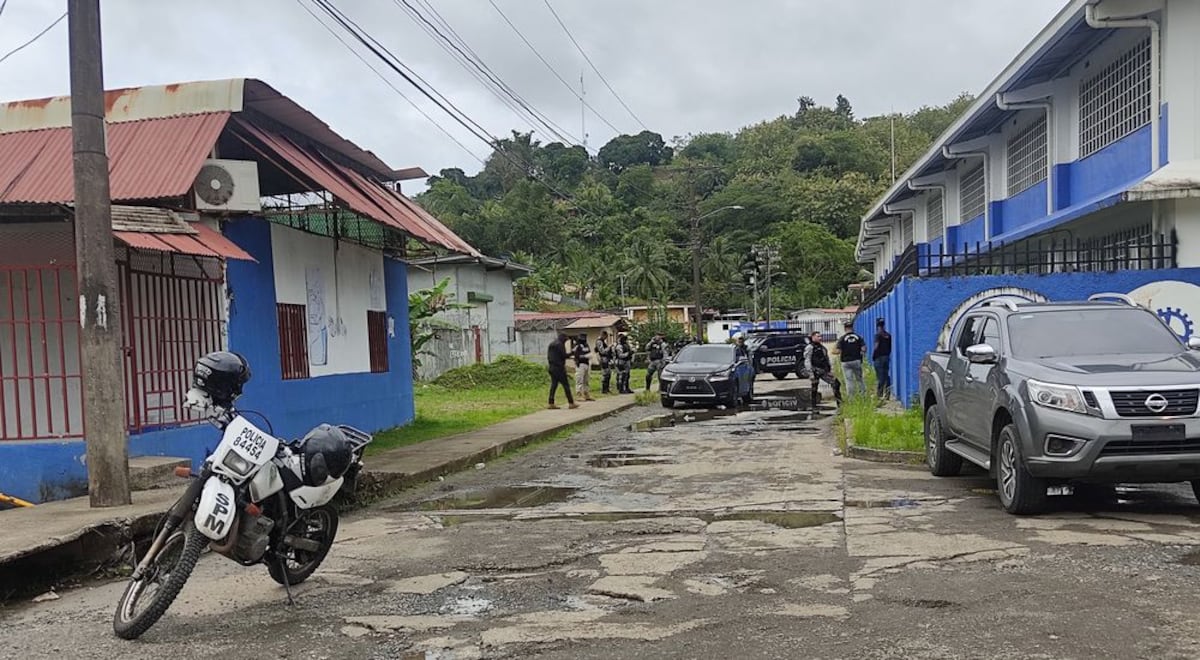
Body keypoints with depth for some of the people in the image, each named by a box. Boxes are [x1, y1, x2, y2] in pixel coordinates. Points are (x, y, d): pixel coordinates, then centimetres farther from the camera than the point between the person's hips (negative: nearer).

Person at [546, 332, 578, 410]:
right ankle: (571, 403, 0)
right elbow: (564, 356, -15)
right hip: (559, 368, -9)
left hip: (551, 367, 9)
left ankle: (551, 404, 4)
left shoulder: (551, 344, 14)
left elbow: (548, 356, 17)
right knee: (566, 385, -3)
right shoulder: (560, 344, -13)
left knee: (553, 385, 8)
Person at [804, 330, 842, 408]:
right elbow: (807, 361, -11)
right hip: (816, 371, -7)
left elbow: (827, 359, 24)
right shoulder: (810, 347, -6)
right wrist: (810, 373, -17)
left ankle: (840, 403, 6)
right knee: (814, 390, -2)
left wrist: (830, 369, 17)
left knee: (836, 383, 0)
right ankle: (814, 406, 6)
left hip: (824, 371, 7)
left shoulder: (822, 347, 19)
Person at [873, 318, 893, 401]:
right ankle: (887, 394, 10)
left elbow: (876, 347, -17)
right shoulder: (888, 335, 7)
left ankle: (879, 395, -3)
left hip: (879, 358, -6)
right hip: (887, 357, 6)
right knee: (887, 376, 9)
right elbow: (890, 347, 11)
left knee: (880, 377, -4)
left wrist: (872, 358, -8)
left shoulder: (878, 335, -13)